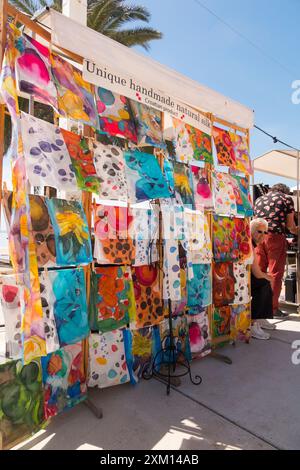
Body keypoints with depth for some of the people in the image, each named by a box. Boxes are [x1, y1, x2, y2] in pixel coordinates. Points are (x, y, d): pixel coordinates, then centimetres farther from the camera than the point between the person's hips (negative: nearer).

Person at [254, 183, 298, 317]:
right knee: (275, 274, 1)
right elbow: (290, 224, 5)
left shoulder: (259, 200, 20)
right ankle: (273, 308, 5)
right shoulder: (286, 198, 7)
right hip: (276, 237, -4)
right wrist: (294, 230, 24)